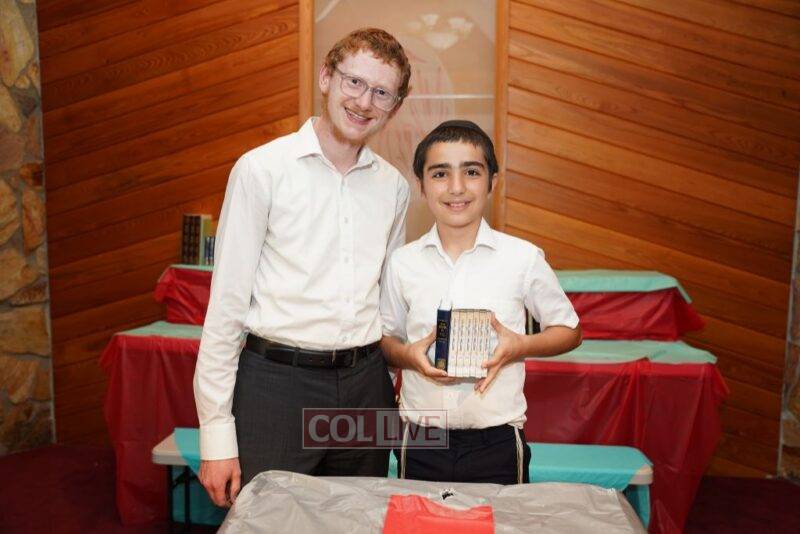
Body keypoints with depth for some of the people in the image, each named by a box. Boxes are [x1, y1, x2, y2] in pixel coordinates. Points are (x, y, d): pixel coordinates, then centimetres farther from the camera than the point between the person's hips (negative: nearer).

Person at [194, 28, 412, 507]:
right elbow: (227, 303, -7)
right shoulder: (263, 168, -6)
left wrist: (394, 391, 14)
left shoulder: (394, 186, 6)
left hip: (365, 383, 4)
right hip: (277, 381, -4)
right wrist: (216, 433, -7)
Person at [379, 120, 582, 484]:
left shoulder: (523, 258, -6)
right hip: (421, 441, 2)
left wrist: (520, 346, -13)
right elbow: (386, 337, 11)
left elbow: (569, 331, 6)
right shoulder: (403, 262, -1)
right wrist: (407, 354, -11)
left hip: (496, 442, -1)